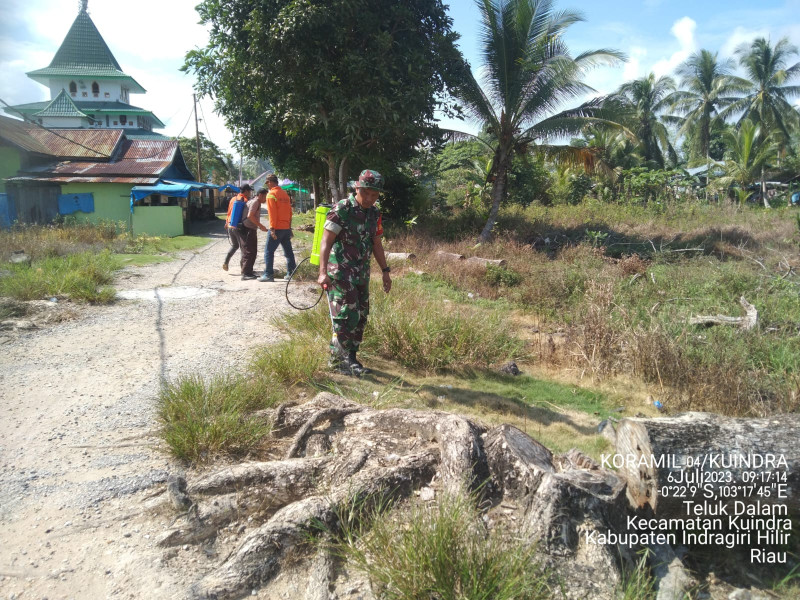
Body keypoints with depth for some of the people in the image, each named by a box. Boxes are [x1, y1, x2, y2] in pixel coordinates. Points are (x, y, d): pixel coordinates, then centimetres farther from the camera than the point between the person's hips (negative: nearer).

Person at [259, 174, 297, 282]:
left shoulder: (271, 194, -8)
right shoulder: (285, 194, 14)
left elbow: (272, 213, -15)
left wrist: (272, 228, -16)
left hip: (277, 228, -7)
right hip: (287, 228, 7)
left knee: (269, 251, -1)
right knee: (288, 251, 12)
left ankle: (268, 274, -3)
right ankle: (291, 273, 14)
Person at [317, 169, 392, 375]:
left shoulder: (374, 213, 8)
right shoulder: (341, 209, -13)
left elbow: (376, 243, 17)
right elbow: (326, 242, -17)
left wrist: (385, 271, 14)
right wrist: (323, 272, -27)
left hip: (362, 274, 7)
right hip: (340, 273, -7)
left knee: (360, 318, 9)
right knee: (347, 316, -11)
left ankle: (341, 358, 21)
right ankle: (343, 358, 3)